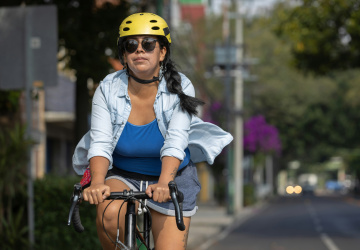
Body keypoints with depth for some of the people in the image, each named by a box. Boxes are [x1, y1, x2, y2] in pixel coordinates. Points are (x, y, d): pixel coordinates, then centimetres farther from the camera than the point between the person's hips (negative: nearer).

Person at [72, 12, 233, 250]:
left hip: (171, 177, 0)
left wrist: (163, 183, -45)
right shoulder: (108, 89, -13)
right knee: (109, 213, -32)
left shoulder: (180, 88, -16)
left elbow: (175, 142, -27)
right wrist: (97, 182, -42)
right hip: (122, 176, 0)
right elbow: (101, 142, -22)